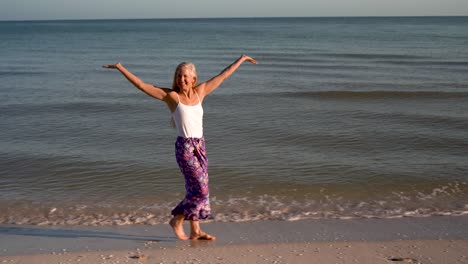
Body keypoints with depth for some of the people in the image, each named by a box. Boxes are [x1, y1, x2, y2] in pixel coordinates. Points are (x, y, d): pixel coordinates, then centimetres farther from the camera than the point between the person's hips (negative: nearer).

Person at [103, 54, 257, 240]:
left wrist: (241, 59, 19)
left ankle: (195, 231, 20)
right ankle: (177, 220, 13)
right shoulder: (171, 96, -5)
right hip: (184, 147, -6)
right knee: (201, 190, -7)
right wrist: (120, 68, -10)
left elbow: (223, 75, 13)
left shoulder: (200, 92, 7)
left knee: (197, 189, 10)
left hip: (200, 146, 6)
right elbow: (141, 85, -7)